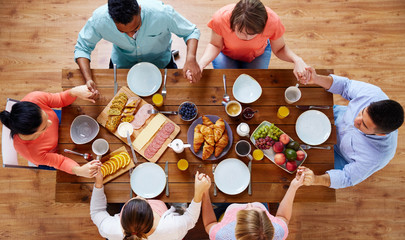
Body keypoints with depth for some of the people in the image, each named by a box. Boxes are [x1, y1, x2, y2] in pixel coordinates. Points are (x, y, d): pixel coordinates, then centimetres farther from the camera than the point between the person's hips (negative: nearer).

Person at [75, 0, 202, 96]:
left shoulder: (162, 13, -39)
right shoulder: (99, 19, -35)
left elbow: (191, 32, -23)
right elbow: (82, 48, -19)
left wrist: (191, 58, -43)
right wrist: (88, 79, -36)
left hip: (160, 61, -1)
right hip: (122, 63, 1)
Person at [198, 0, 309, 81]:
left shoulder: (273, 21, -36)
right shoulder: (220, 18, -39)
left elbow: (279, 49, -19)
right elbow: (215, 45, -21)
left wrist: (297, 60, -40)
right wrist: (201, 64, -41)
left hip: (257, 55, 1)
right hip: (226, 54, 0)